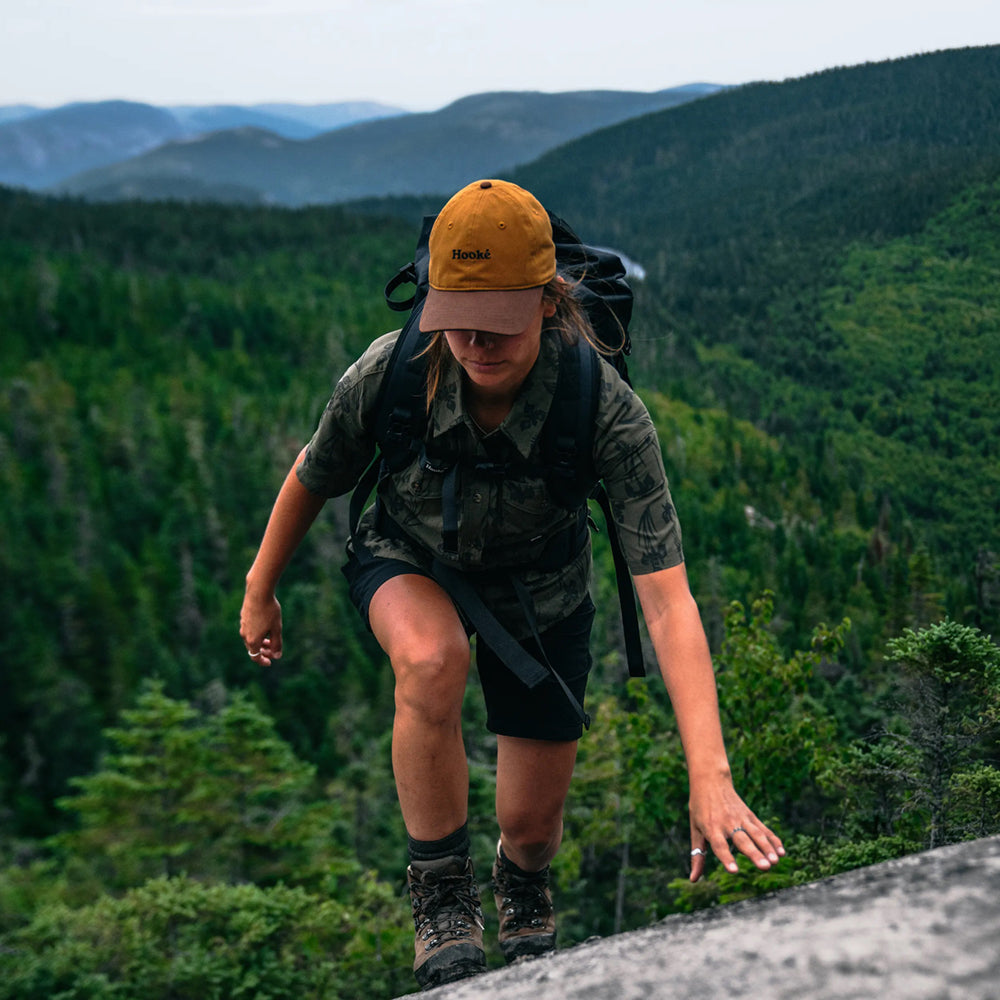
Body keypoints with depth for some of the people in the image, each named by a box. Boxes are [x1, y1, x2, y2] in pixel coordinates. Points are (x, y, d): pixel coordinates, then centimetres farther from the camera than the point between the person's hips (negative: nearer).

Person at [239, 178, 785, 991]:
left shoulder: (607, 411, -36)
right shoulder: (388, 374, -32)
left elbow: (667, 600, -42)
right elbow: (313, 477, -9)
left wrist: (710, 778, -49)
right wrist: (261, 591, 5)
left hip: (538, 583, 0)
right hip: (409, 560, 0)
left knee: (532, 823, 5)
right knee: (433, 658, -38)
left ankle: (524, 890, 47)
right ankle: (442, 896, -14)